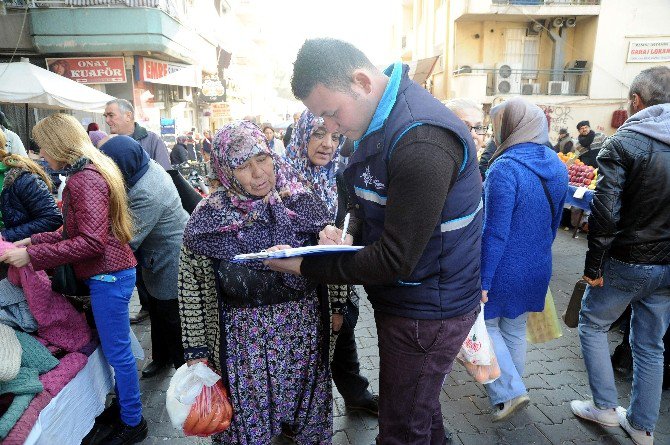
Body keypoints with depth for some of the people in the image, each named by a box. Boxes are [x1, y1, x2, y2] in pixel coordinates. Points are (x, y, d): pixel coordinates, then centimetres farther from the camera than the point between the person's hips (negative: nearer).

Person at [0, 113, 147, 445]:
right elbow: (75, 231, 15)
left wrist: (32, 255, -20)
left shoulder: (84, 180, -19)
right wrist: (31, 241, 10)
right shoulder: (88, 173, 12)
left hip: (108, 276, -10)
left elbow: (92, 242, -25)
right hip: (108, 273, 10)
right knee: (115, 348, 21)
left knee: (116, 351, 4)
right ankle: (124, 402, 38)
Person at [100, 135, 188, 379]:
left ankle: (183, 365, 27)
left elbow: (127, 239, -29)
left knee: (170, 315, 7)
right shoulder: (147, 167, -5)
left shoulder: (147, 194, -34)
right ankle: (161, 356, 44)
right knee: (157, 311, 23)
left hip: (170, 260, -10)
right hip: (157, 258, 10)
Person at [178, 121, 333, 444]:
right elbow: (192, 288, -3)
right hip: (245, 336, -2)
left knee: (310, 417, 20)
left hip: (307, 330, 2)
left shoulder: (303, 201, -5)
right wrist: (196, 351, -2)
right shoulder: (209, 217, -10)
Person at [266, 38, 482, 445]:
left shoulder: (421, 141, -29)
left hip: (428, 311, -9)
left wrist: (303, 265, -20)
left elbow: (395, 259, -27)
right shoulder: (381, 120, 3)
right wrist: (350, 235, -6)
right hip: (403, 300, 9)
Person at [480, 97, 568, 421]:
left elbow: (495, 233, -24)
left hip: (504, 270, -7)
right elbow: (554, 221, 13)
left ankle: (509, 391, 9)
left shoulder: (505, 168, -22)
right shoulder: (556, 166, 3)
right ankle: (511, 388, 37)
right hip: (537, 269, 8)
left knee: (485, 326, 13)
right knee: (515, 329, 21)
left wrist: (482, 282, -17)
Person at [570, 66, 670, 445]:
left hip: (626, 263, -6)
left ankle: (606, 407, 23)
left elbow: (605, 211, -22)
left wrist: (594, 263, -13)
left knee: (592, 325, 16)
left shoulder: (624, 143, -15)